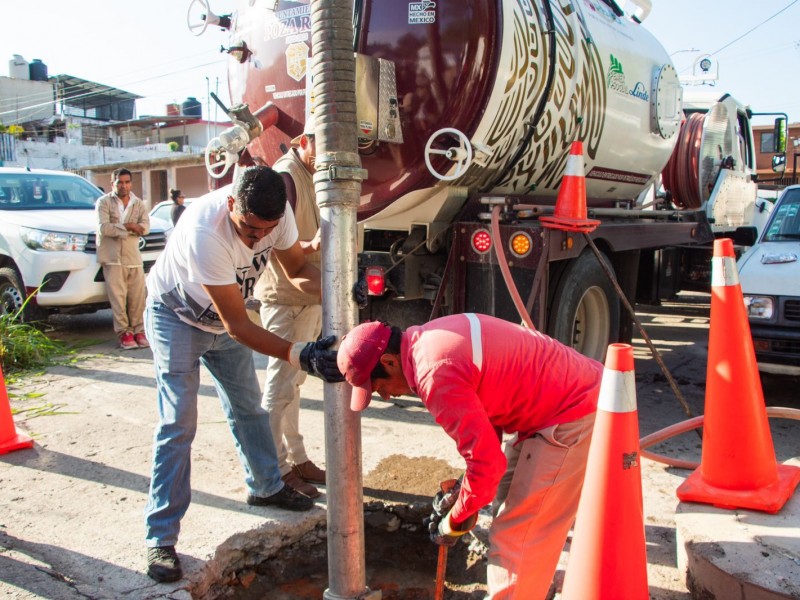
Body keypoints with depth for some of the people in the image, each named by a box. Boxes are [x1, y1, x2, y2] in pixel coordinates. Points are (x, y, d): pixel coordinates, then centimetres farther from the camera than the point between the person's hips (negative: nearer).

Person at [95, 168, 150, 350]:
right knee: (118, 297, -4)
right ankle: (124, 332, 2)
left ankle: (138, 330, 11)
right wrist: (130, 227, -8)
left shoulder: (138, 203, 14)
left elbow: (145, 227, -2)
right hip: (113, 257, -3)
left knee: (137, 297, 2)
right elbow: (103, 228, -10)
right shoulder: (104, 202, 4)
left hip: (134, 256, 3)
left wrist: (118, 227, -12)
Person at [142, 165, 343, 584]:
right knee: (178, 424, -11)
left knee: (248, 406, 16)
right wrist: (300, 355, -46)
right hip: (177, 317, -6)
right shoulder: (205, 232, -41)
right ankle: (161, 538, -1)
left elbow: (297, 269, -9)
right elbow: (238, 325, -37)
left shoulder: (275, 212, -24)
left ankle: (265, 487, 37)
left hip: (224, 316, 6)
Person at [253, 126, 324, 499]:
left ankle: (296, 459, 26)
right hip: (285, 298, -10)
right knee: (281, 383, -4)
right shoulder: (286, 175, -16)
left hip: (308, 294, 10)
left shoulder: (311, 175, 14)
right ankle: (276, 471, 6)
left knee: (292, 381, 16)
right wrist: (309, 246, -43)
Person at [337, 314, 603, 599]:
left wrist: (455, 520, -6)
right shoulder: (429, 339, 6)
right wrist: (465, 490, 10)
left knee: (514, 536, -4)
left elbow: (487, 461, -24)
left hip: (573, 415, -10)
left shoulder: (435, 373, -25)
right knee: (509, 509, 20)